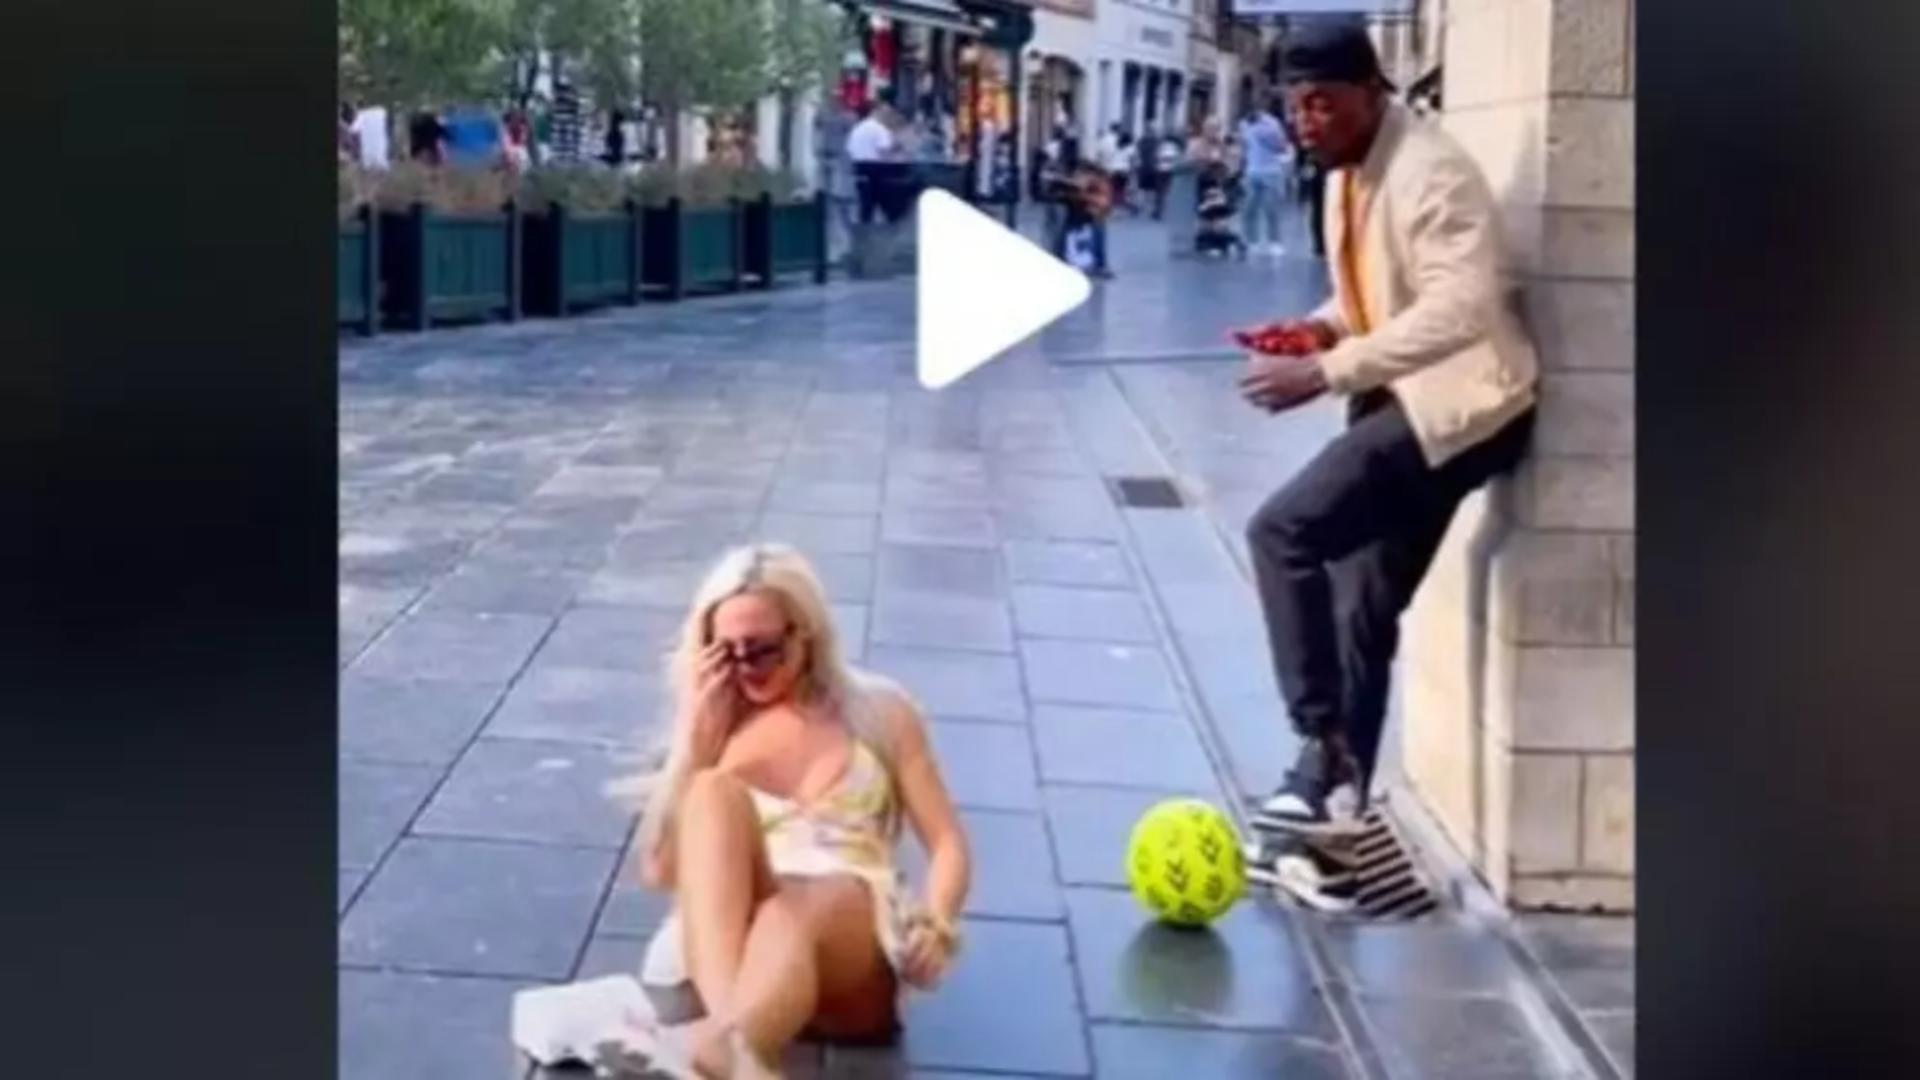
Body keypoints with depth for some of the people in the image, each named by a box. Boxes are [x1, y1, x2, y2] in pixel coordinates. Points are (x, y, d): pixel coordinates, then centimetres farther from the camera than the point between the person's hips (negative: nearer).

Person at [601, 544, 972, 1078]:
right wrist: (694, 738, 1)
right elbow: (659, 870, 8)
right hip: (727, 936, 1)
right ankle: (729, 1030, -53)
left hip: (852, 946, -1)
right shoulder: (712, 723, 15)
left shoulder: (879, 711, 11)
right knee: (713, 790, -28)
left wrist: (936, 926, -13)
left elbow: (947, 845, 8)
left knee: (799, 909, -38)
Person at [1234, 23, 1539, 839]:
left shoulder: (1430, 173, -19)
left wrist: (1327, 370, -33)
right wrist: (1322, 328, 0)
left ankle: (1321, 741, -10)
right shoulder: (1347, 175, 9)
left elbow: (1458, 309, -30)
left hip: (1457, 404, -9)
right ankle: (1338, 799, 20)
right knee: (1361, 608, 11)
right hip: (1401, 403, 10)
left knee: (1283, 531, -19)